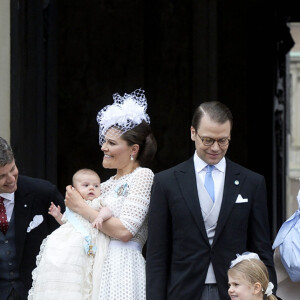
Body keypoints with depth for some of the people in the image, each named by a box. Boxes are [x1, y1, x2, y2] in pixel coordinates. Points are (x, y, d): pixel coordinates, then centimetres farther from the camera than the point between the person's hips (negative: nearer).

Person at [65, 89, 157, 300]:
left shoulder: (143, 176, -5)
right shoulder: (108, 185, 17)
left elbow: (125, 231, -15)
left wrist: (81, 207, -7)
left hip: (122, 268, -7)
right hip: (99, 269, 7)